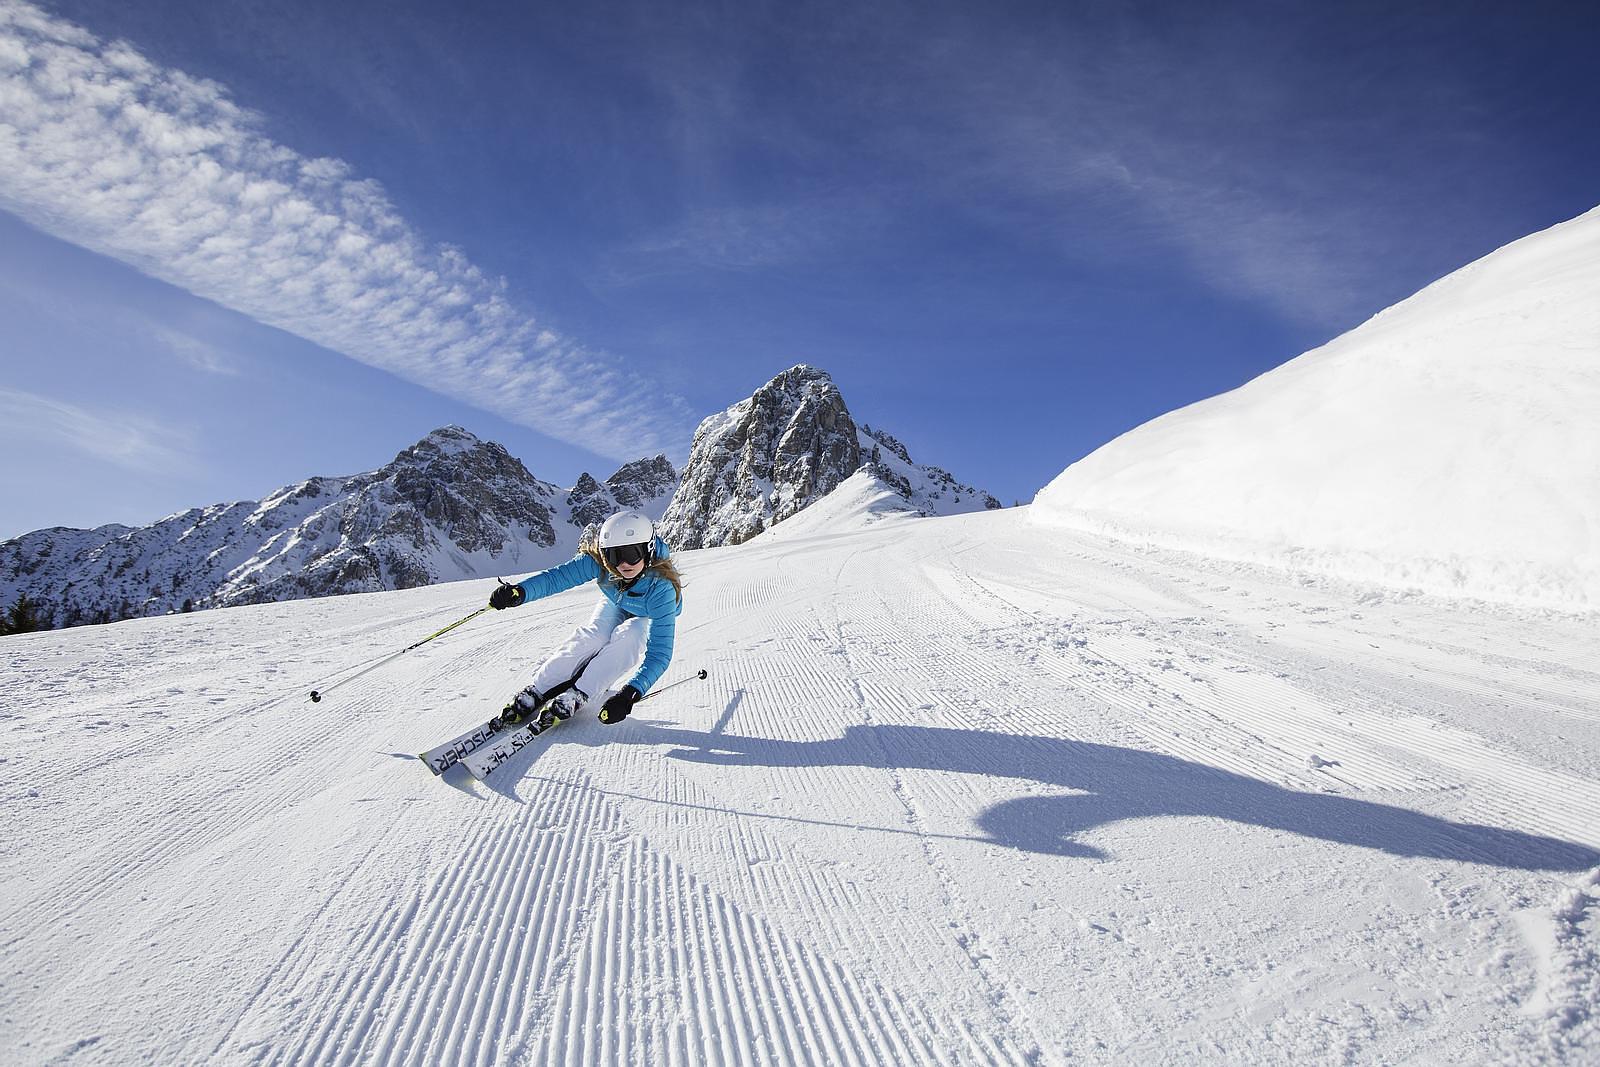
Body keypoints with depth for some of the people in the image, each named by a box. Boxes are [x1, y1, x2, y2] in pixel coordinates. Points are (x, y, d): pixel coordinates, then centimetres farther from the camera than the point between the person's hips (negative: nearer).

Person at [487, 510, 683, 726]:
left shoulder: (661, 587, -42)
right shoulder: (598, 560, -32)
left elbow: (660, 651, -45)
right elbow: (556, 577, -38)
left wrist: (630, 693, -57)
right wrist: (520, 591, -60)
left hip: (651, 618, -3)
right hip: (615, 605, 3)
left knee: (629, 635, -33)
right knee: (593, 635, -25)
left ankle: (578, 695, -27)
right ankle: (535, 693, -18)